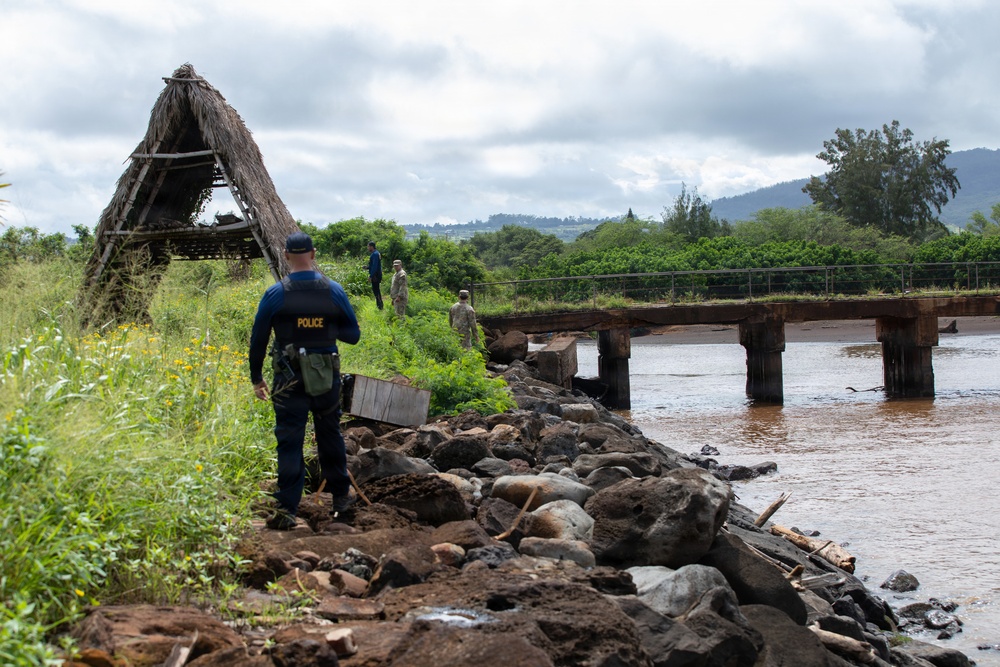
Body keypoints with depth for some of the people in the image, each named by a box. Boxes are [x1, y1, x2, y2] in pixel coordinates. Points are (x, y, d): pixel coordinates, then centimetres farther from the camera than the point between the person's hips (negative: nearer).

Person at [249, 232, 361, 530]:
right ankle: (341, 495, 31)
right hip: (327, 379, 2)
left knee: (289, 443, 1)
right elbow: (353, 335, 4)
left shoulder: (275, 294, -8)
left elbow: (258, 340, -2)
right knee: (330, 436, 18)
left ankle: (286, 510, -3)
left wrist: (256, 378, 9)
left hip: (289, 381, -2)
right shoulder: (334, 291, -3)